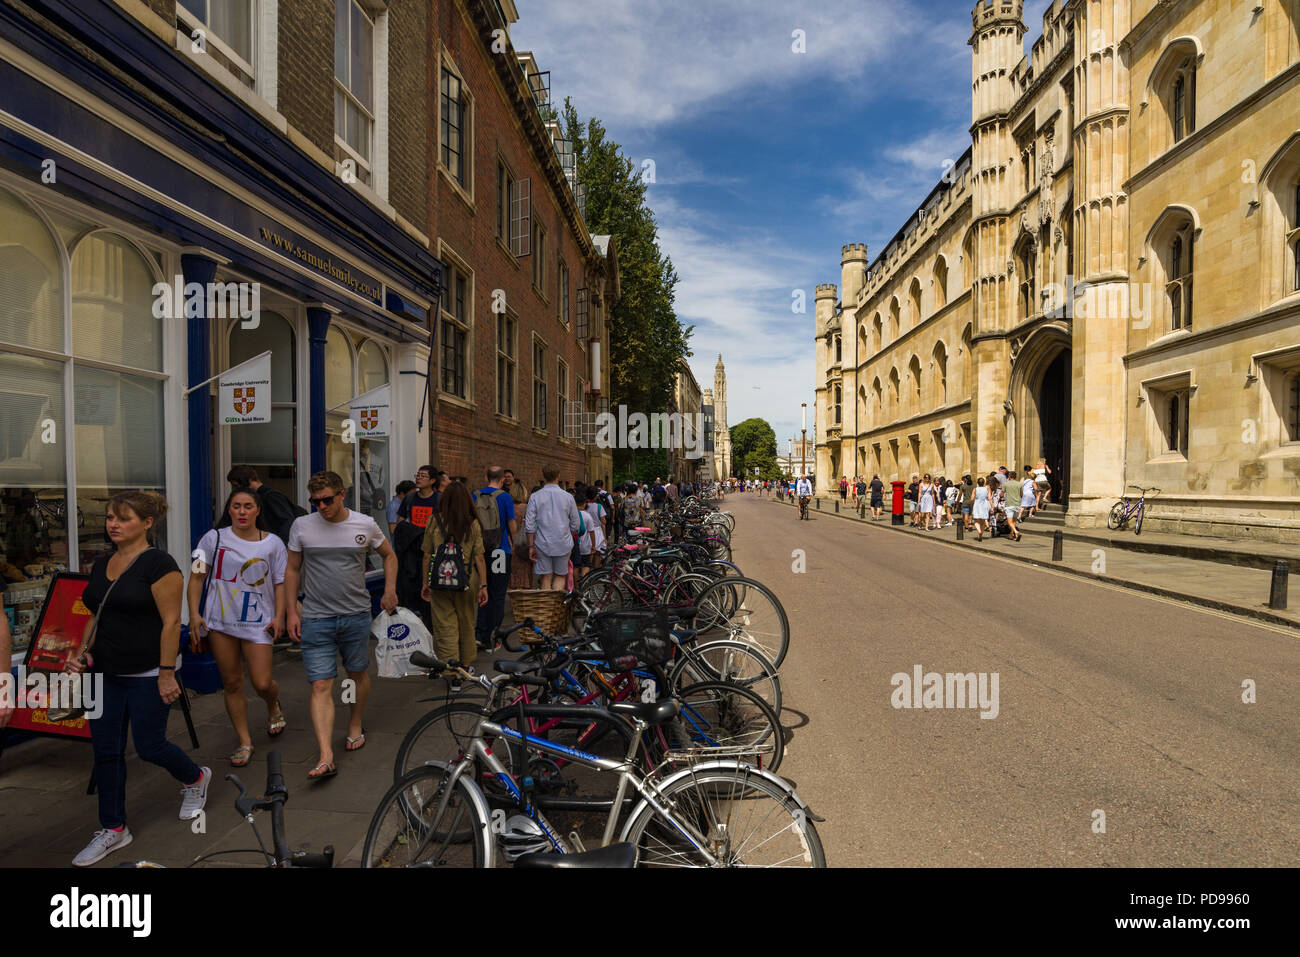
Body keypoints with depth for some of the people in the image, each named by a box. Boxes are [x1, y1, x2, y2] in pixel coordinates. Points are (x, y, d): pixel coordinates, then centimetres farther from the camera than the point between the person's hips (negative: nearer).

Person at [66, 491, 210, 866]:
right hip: (105, 673, 7)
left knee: (150, 746, 3)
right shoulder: (101, 564, 9)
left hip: (146, 675, -7)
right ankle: (113, 829, 25)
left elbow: (171, 621, -17)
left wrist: (167, 673, -19)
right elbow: (96, 616, 18)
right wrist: (83, 653, 3)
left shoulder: (158, 563, -15)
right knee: (105, 750, 10)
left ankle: (195, 778, 33)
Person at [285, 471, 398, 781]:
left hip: (356, 615, 1)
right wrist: (292, 611, 2)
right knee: (321, 686, -6)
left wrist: (390, 591, 4)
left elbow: (389, 555, 13)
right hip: (316, 619, -1)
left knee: (358, 674, 15)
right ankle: (326, 758, -6)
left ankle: (355, 725, 39)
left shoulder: (365, 524, -2)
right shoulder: (302, 526, -1)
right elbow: (292, 569, 7)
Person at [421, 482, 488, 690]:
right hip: (467, 579, 1)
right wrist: (483, 585, 0)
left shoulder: (435, 522, -3)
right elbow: (479, 558, -6)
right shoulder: (473, 524, -4)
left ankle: (453, 675, 0)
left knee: (445, 627, 4)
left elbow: (427, 556, 1)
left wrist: (425, 583, 11)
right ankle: (467, 664, 36)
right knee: (467, 624, 19)